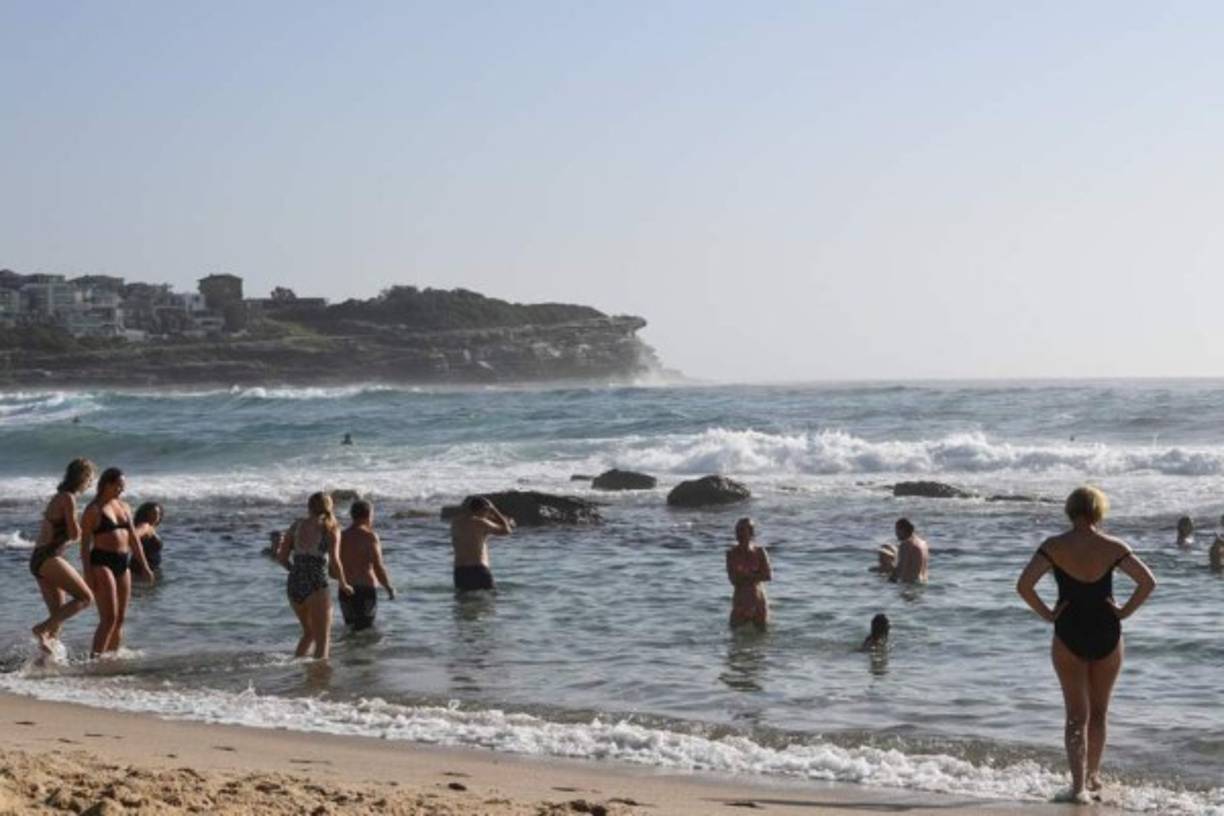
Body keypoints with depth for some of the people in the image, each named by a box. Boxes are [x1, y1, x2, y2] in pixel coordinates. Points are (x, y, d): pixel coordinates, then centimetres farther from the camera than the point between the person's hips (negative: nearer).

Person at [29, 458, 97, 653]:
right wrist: (79, 529, 8)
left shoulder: (59, 498, 20)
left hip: (38, 559, 10)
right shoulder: (68, 498, -9)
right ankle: (43, 629, -18)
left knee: (58, 616, 10)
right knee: (86, 597, -13)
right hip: (48, 558, -10)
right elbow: (75, 534, -12)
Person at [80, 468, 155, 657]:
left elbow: (133, 538, 19)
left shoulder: (124, 507, 15)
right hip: (102, 563, -7)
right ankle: (96, 658, -14)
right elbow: (85, 544, -8)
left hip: (123, 564, 7)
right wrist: (88, 574, -15)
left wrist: (144, 565, 15)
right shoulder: (93, 510, -5)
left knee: (120, 618, 8)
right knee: (109, 618, -15)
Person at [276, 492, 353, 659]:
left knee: (309, 633, 26)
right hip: (316, 585, -5)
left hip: (294, 584, 5)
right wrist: (343, 585, 2)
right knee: (323, 640, 4)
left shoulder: (297, 525, 9)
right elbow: (334, 561, -12)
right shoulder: (330, 528, -3)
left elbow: (281, 557, 9)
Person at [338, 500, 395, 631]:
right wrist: (389, 588, 0)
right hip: (365, 590, -6)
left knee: (350, 627, 18)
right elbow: (378, 567, -13)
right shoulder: (369, 536, -8)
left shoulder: (342, 537, 9)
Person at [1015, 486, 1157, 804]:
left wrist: (1047, 614, -6)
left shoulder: (1053, 547, -8)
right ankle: (1092, 777, 30)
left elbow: (1023, 585, -16)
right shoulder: (1113, 547, -6)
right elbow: (1148, 581, -12)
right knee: (1099, 712, 19)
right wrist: (1125, 611, -3)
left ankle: (1079, 785, -10)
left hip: (1069, 634, -1)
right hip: (1107, 634, 1)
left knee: (1076, 715, 4)